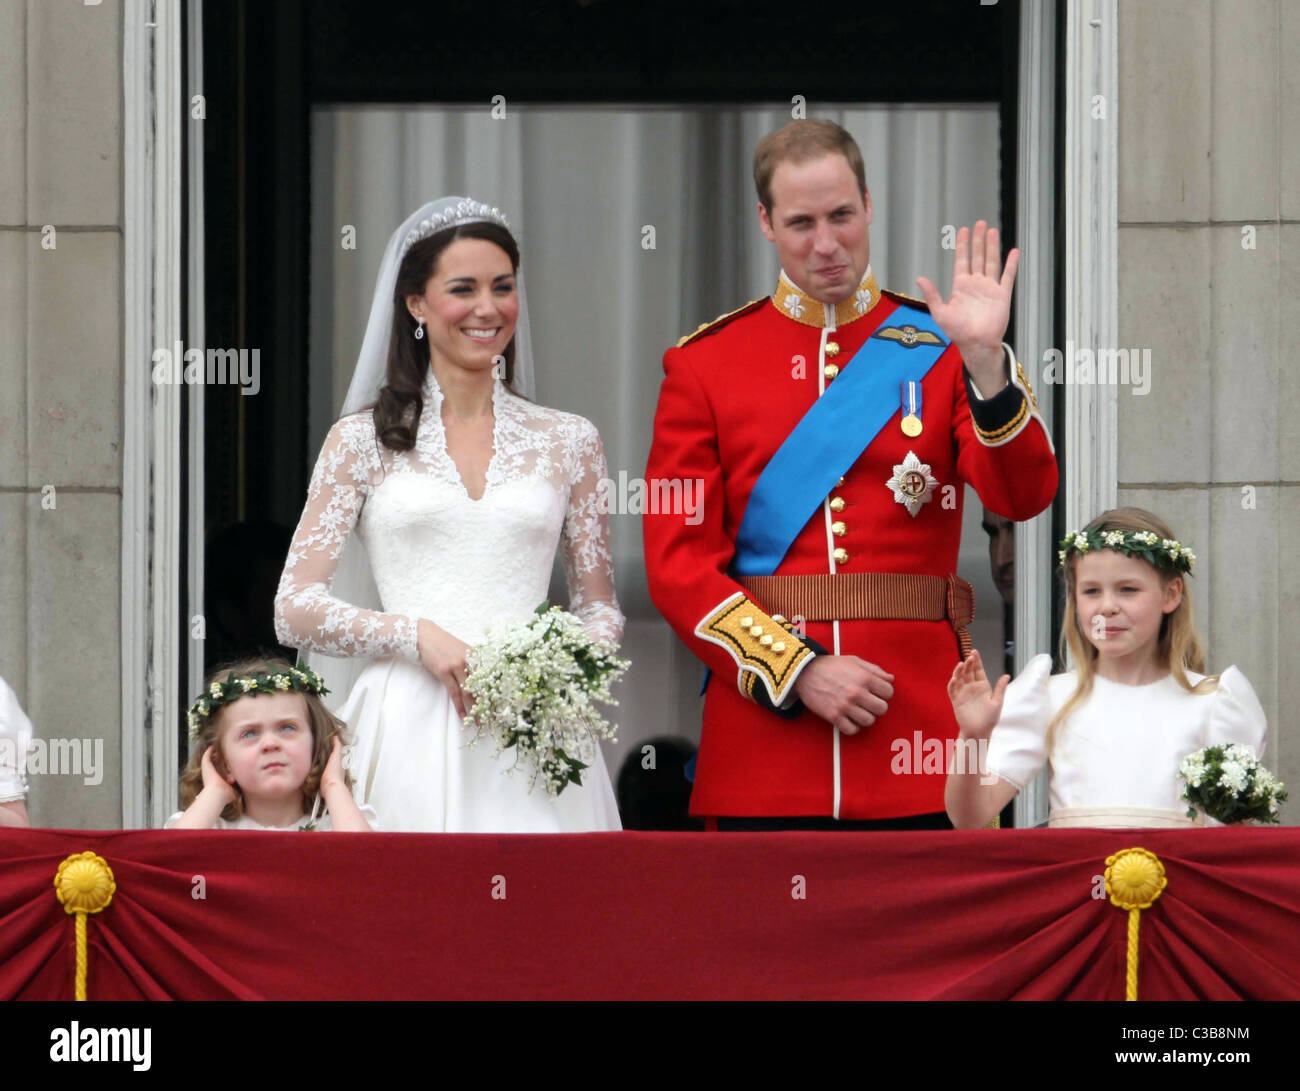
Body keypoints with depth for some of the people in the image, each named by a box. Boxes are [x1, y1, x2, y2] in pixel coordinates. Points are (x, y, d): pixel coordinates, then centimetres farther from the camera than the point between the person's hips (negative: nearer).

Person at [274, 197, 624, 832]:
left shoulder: (569, 442, 14)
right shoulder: (363, 441, 8)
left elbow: (600, 609, 17)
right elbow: (295, 610, 4)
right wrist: (418, 635, -11)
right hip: (410, 730, -1)